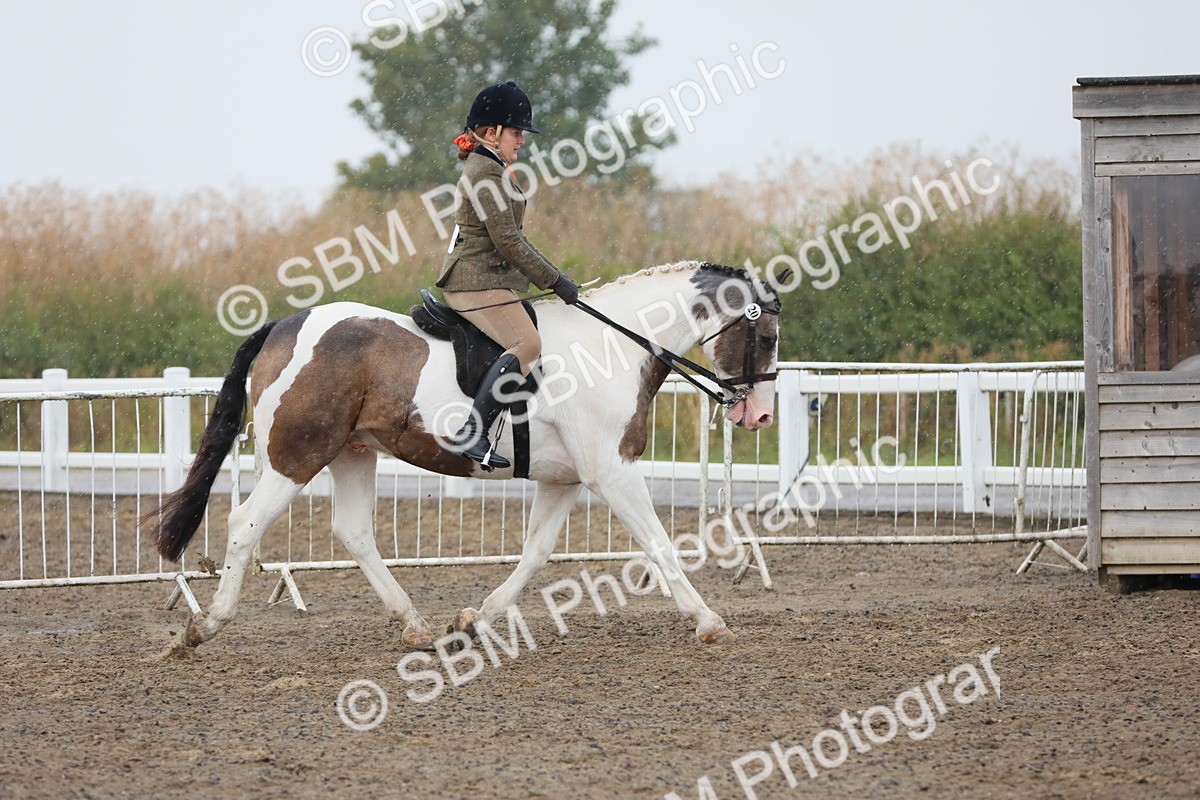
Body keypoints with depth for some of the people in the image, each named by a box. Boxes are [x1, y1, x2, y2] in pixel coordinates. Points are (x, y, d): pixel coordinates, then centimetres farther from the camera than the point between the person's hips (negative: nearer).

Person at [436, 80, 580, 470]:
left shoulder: (484, 168, 21)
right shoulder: (487, 172, -13)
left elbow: (510, 238, 26)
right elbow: (507, 241, -19)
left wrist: (553, 275, 21)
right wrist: (554, 280, -14)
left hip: (470, 278, 11)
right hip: (478, 281, -11)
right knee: (527, 343, -22)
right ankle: (472, 433, -32)